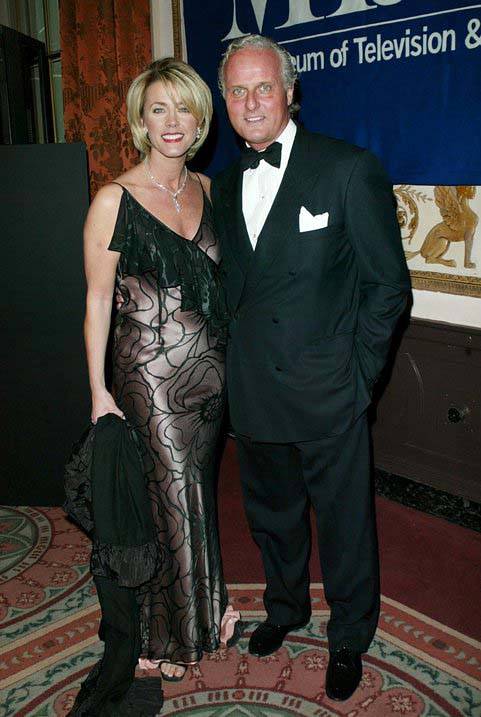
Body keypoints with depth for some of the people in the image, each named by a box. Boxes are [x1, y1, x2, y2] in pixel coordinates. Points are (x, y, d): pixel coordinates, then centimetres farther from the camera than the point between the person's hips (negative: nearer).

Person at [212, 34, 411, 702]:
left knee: (344, 523, 12)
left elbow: (389, 283, -8)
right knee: (272, 514, 23)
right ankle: (285, 607, 49)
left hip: (326, 394, -5)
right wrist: (236, 360, 8)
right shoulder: (226, 186, 8)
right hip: (252, 391, 6)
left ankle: (349, 638, 38)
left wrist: (357, 372, -11)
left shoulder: (351, 169, -10)